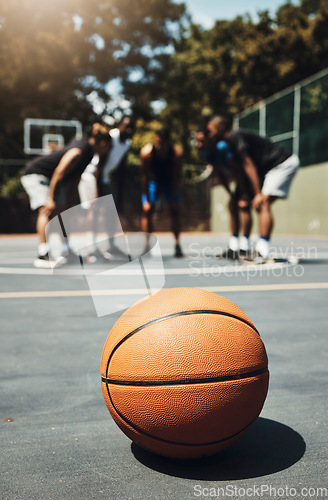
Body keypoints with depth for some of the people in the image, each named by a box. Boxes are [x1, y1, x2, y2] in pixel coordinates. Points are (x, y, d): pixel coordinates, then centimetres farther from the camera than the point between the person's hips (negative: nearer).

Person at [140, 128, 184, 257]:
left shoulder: (177, 152, -28)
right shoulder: (146, 152, -29)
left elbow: (176, 178, -20)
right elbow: (145, 177, -22)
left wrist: (173, 199, -20)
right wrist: (147, 200, -21)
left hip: (170, 182, 0)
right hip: (153, 181, 0)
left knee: (175, 210, -10)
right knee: (147, 210, -12)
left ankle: (177, 245, -4)